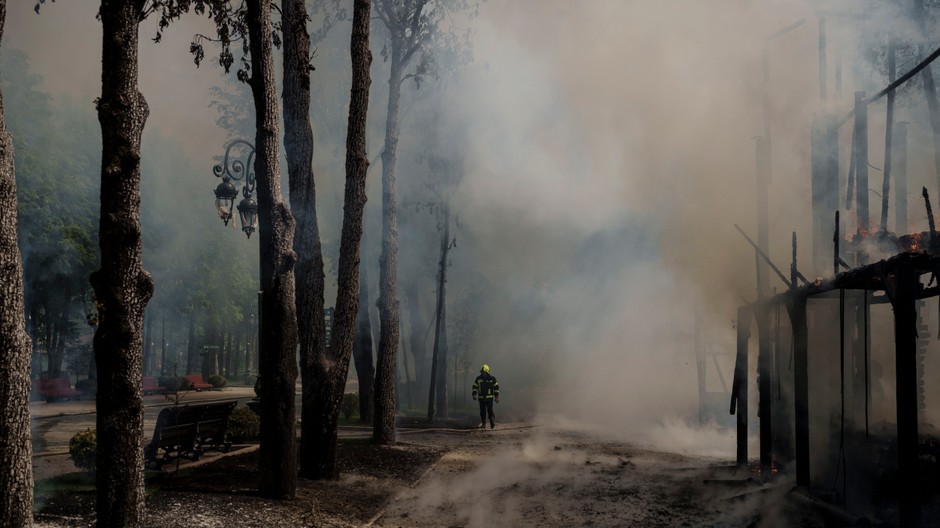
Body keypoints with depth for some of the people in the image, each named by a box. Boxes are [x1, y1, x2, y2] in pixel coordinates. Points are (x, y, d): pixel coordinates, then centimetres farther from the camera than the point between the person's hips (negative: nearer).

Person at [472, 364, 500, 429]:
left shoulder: (492, 378, -3)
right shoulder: (478, 378, 4)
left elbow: (496, 387, 2)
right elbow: (475, 387, 11)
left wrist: (497, 397, -2)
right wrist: (474, 394, -3)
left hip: (489, 397, -3)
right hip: (481, 398, 3)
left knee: (490, 411, -10)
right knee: (482, 412, 3)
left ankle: (492, 423, 4)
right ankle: (483, 424, 11)